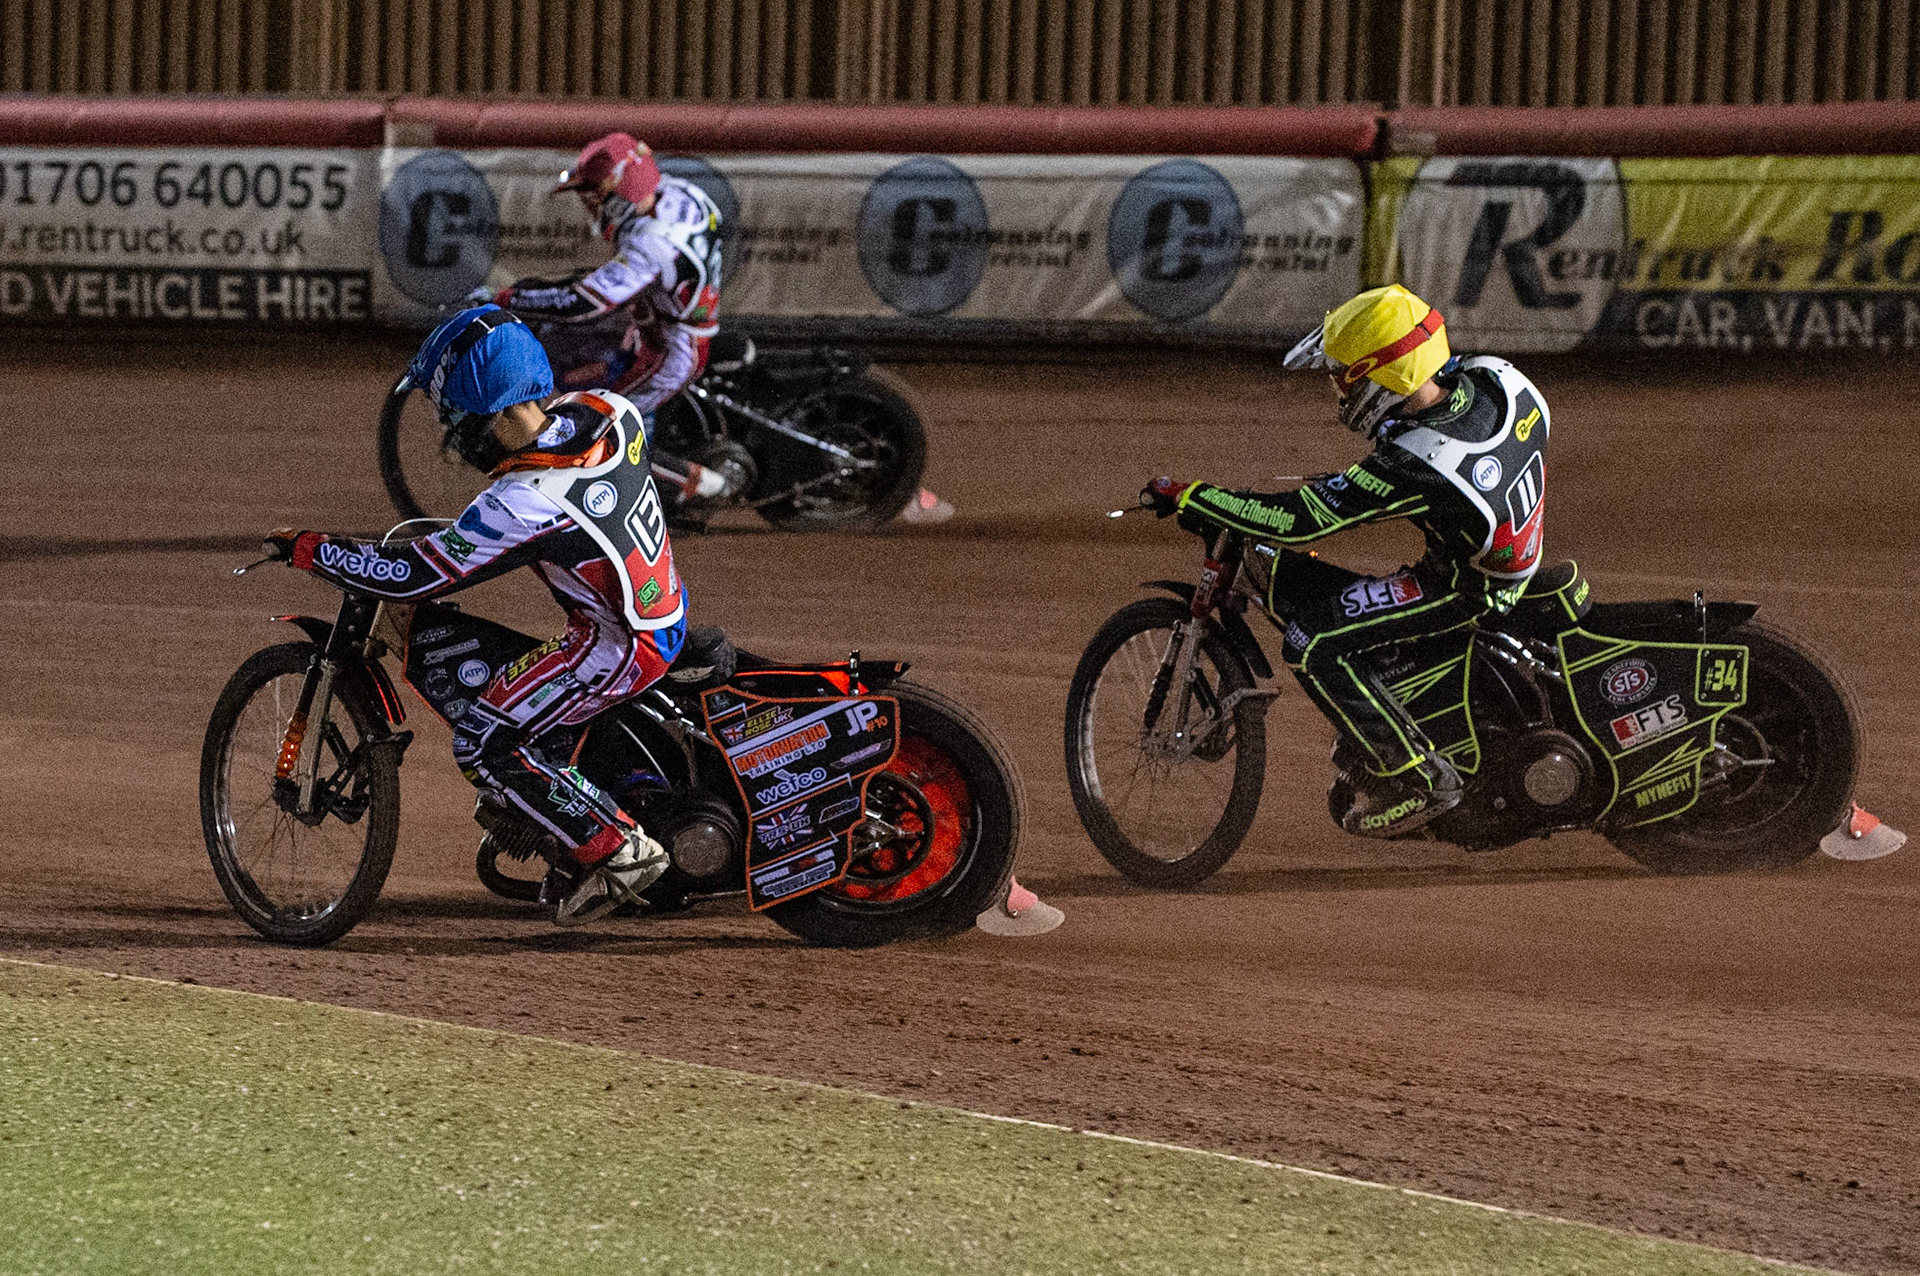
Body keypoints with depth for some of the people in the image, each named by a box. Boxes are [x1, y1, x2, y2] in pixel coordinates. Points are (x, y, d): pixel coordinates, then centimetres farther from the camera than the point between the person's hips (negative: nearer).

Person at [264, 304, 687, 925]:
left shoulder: (524, 505, -27)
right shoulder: (608, 410, -7)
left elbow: (409, 575, -21)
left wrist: (305, 548, -10)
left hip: (619, 645, -9)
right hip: (668, 608, 9)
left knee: (482, 744, -5)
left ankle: (618, 850, -2)